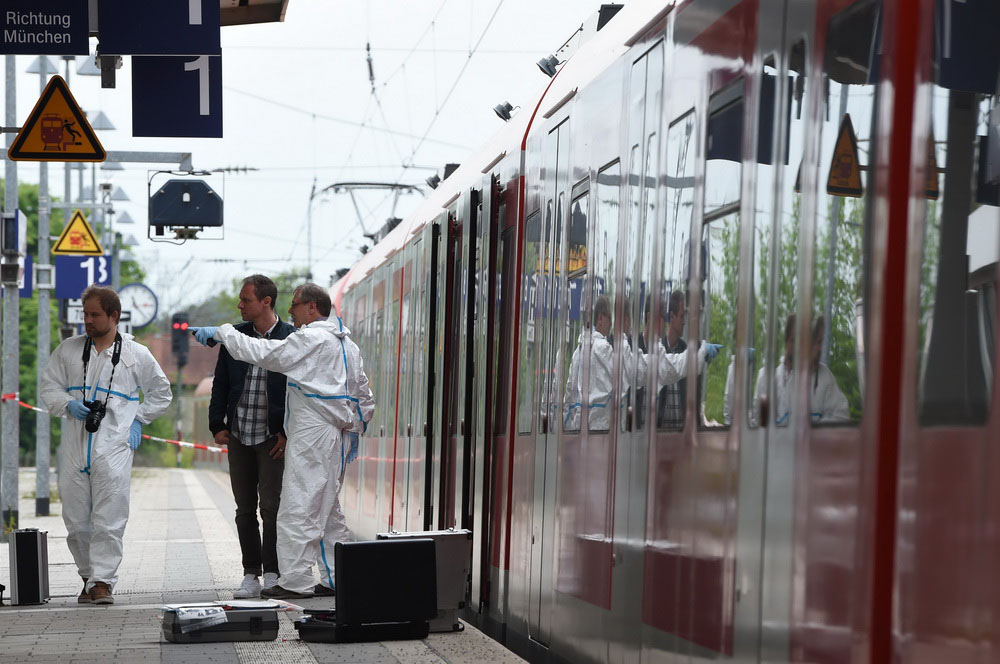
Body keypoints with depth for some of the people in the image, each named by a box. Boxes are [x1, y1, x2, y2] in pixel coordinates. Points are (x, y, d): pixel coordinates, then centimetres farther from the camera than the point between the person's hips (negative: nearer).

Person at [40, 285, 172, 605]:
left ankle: (103, 581, -6)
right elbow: (48, 387, 15)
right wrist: (67, 404, -4)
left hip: (114, 448, -3)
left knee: (109, 519, -10)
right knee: (76, 520, 4)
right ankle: (89, 578, 18)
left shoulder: (137, 354, 6)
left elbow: (161, 393, 17)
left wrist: (139, 420, 7)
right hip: (75, 447, 3)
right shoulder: (68, 349, 11)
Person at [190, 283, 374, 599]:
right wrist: (356, 430, 24)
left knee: (297, 508, -6)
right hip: (335, 433, 10)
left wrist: (221, 331, -4)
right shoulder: (347, 343, 17)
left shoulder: (310, 339, -11)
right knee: (328, 510, 14)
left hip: (312, 433, -10)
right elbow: (364, 394, 21)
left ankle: (296, 581, -6)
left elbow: (261, 353, -14)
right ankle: (337, 578, 16)